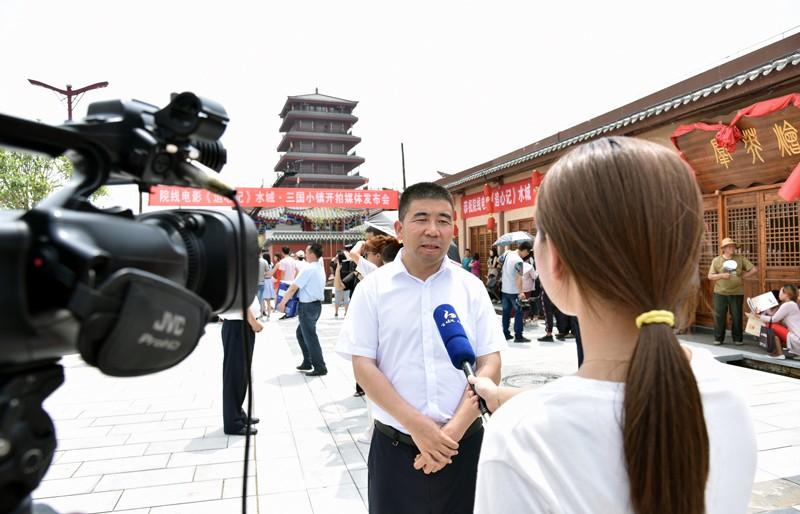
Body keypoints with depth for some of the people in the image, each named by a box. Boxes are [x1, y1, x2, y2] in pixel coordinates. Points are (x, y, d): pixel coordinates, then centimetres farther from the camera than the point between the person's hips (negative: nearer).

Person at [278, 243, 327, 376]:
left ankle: (320, 368, 4)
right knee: (301, 333, 21)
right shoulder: (320, 269, 10)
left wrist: (283, 302, -6)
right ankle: (307, 362, 27)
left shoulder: (307, 269, -17)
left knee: (310, 337, -1)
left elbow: (293, 287, -14)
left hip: (307, 306, -9)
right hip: (316, 304, 9)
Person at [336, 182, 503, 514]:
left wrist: (454, 430, -11)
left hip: (465, 443, 2)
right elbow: (363, 365, -6)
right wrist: (416, 425, -14)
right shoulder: (373, 288, -4)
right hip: (395, 447, -1)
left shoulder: (471, 287, 0)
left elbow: (490, 365, -2)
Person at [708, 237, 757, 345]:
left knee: (737, 316, 5)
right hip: (720, 293, 0)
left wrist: (743, 276, -3)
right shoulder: (716, 260, 3)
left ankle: (738, 339, 17)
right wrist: (721, 275, -16)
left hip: (737, 293, 1)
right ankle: (718, 338, 10)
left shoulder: (741, 258, 6)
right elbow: (710, 276, 0)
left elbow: (754, 270, 5)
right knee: (719, 316, 1)